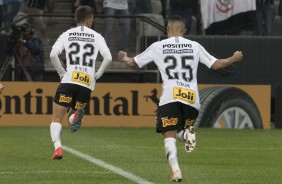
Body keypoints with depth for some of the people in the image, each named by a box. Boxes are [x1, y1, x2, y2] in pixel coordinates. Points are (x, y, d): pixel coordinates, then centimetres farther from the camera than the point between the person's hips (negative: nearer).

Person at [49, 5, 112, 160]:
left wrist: (61, 72, 6)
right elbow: (108, 58, -3)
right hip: (88, 84, 1)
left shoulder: (67, 35, 9)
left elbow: (53, 54, -6)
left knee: (56, 119, 5)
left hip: (69, 80, -1)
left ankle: (57, 146, -21)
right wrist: (97, 75, 9)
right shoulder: (96, 36, 10)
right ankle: (76, 114, -21)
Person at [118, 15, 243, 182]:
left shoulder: (158, 47, 10)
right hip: (192, 97, 2)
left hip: (170, 97, -2)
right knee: (180, 130, 23)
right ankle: (187, 133, -15)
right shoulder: (195, 46, 14)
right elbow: (216, 64, 16)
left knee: (169, 135, -1)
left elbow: (133, 63, 18)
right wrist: (234, 59, 34)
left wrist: (124, 58, 41)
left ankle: (176, 170, -24)